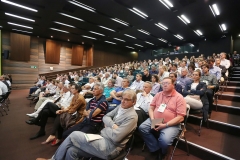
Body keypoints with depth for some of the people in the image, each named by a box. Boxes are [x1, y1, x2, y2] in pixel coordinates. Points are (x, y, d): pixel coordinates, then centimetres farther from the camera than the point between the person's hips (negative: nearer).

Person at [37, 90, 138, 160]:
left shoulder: (132, 117, -16)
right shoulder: (121, 107, 9)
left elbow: (116, 137, -21)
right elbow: (105, 117, 8)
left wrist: (106, 128, -5)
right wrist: (112, 125, -11)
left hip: (110, 147, -7)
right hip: (103, 139, 7)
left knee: (74, 135, -8)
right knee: (71, 151, -7)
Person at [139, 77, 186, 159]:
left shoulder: (179, 97, -6)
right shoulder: (158, 95, 10)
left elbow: (180, 117, -11)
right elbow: (151, 108, 10)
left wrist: (165, 125, -19)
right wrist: (152, 119, -9)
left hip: (171, 124, -4)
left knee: (164, 140, -29)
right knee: (142, 128, -17)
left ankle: (162, 153, 10)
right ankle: (156, 149, 1)